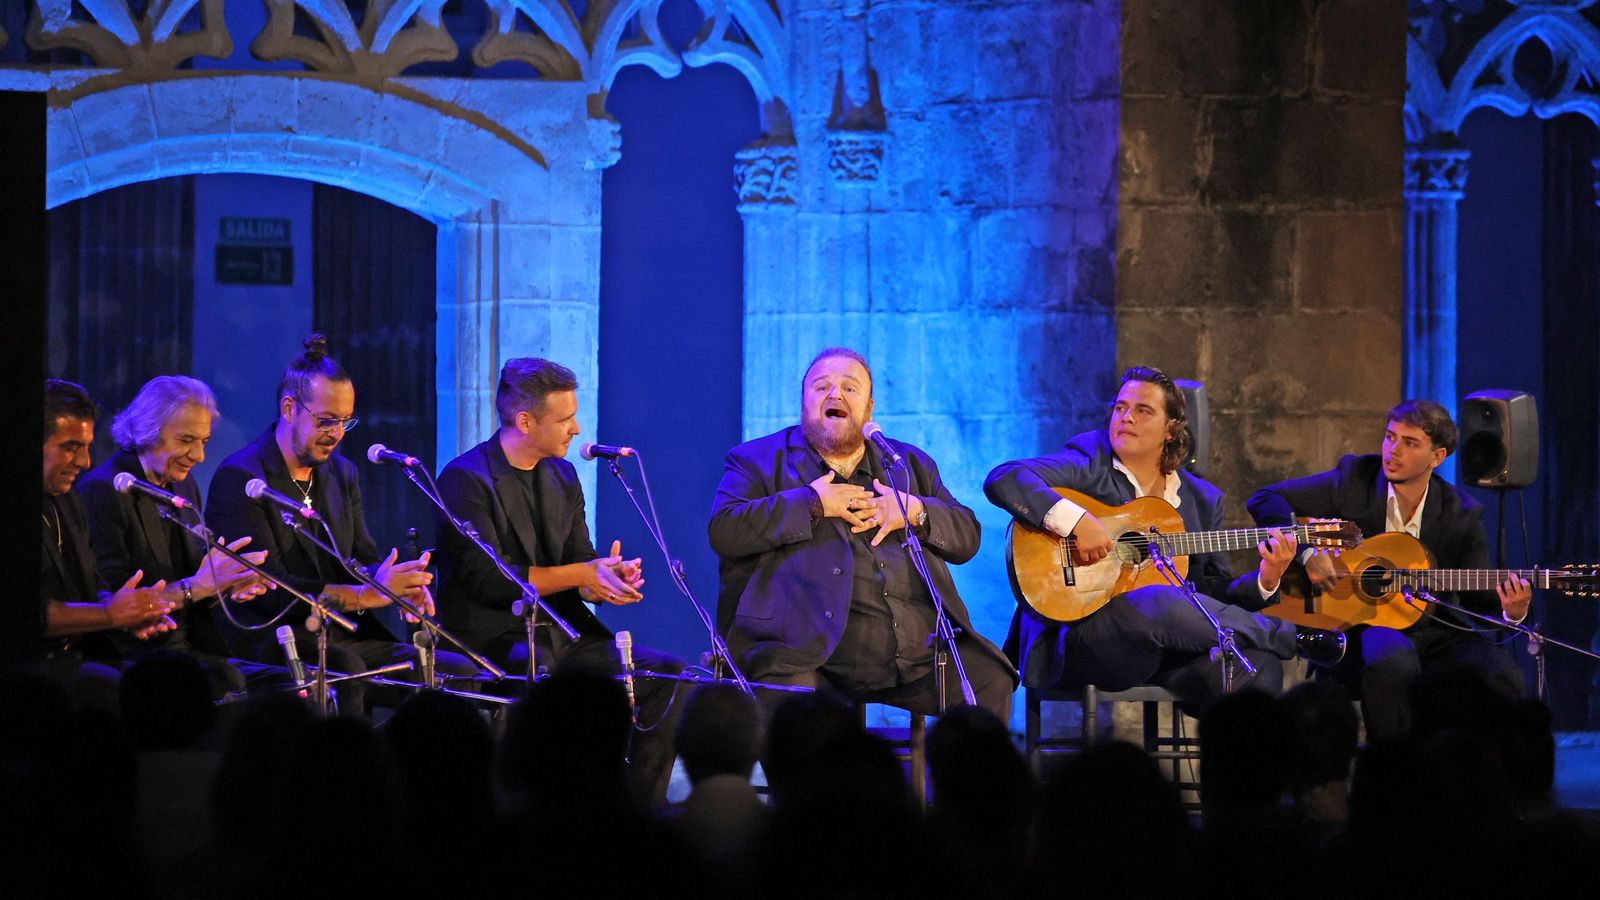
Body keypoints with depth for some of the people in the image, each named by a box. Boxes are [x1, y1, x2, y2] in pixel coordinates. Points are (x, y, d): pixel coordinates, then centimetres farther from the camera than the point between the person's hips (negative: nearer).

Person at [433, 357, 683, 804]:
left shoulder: (561, 476, 15)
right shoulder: (465, 479, -9)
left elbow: (581, 562, 13)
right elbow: (490, 581, -17)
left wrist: (611, 577, -12)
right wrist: (582, 574, -18)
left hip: (562, 632, 7)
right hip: (492, 641, -7)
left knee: (665, 674, -10)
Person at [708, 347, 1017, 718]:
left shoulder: (909, 463, 25)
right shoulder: (759, 460, 13)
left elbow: (967, 537, 20)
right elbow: (723, 531, -3)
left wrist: (914, 511, 0)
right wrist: (813, 504, -6)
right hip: (809, 650, -4)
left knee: (990, 680, -14)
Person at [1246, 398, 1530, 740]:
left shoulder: (1462, 515, 3)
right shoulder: (1354, 479, -2)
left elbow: (1476, 593, 8)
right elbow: (1264, 501, -3)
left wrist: (1511, 610, -15)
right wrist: (1306, 552, -18)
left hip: (1431, 630, 3)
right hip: (1356, 622, -3)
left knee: (1503, 678, -23)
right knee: (1393, 660, -38)